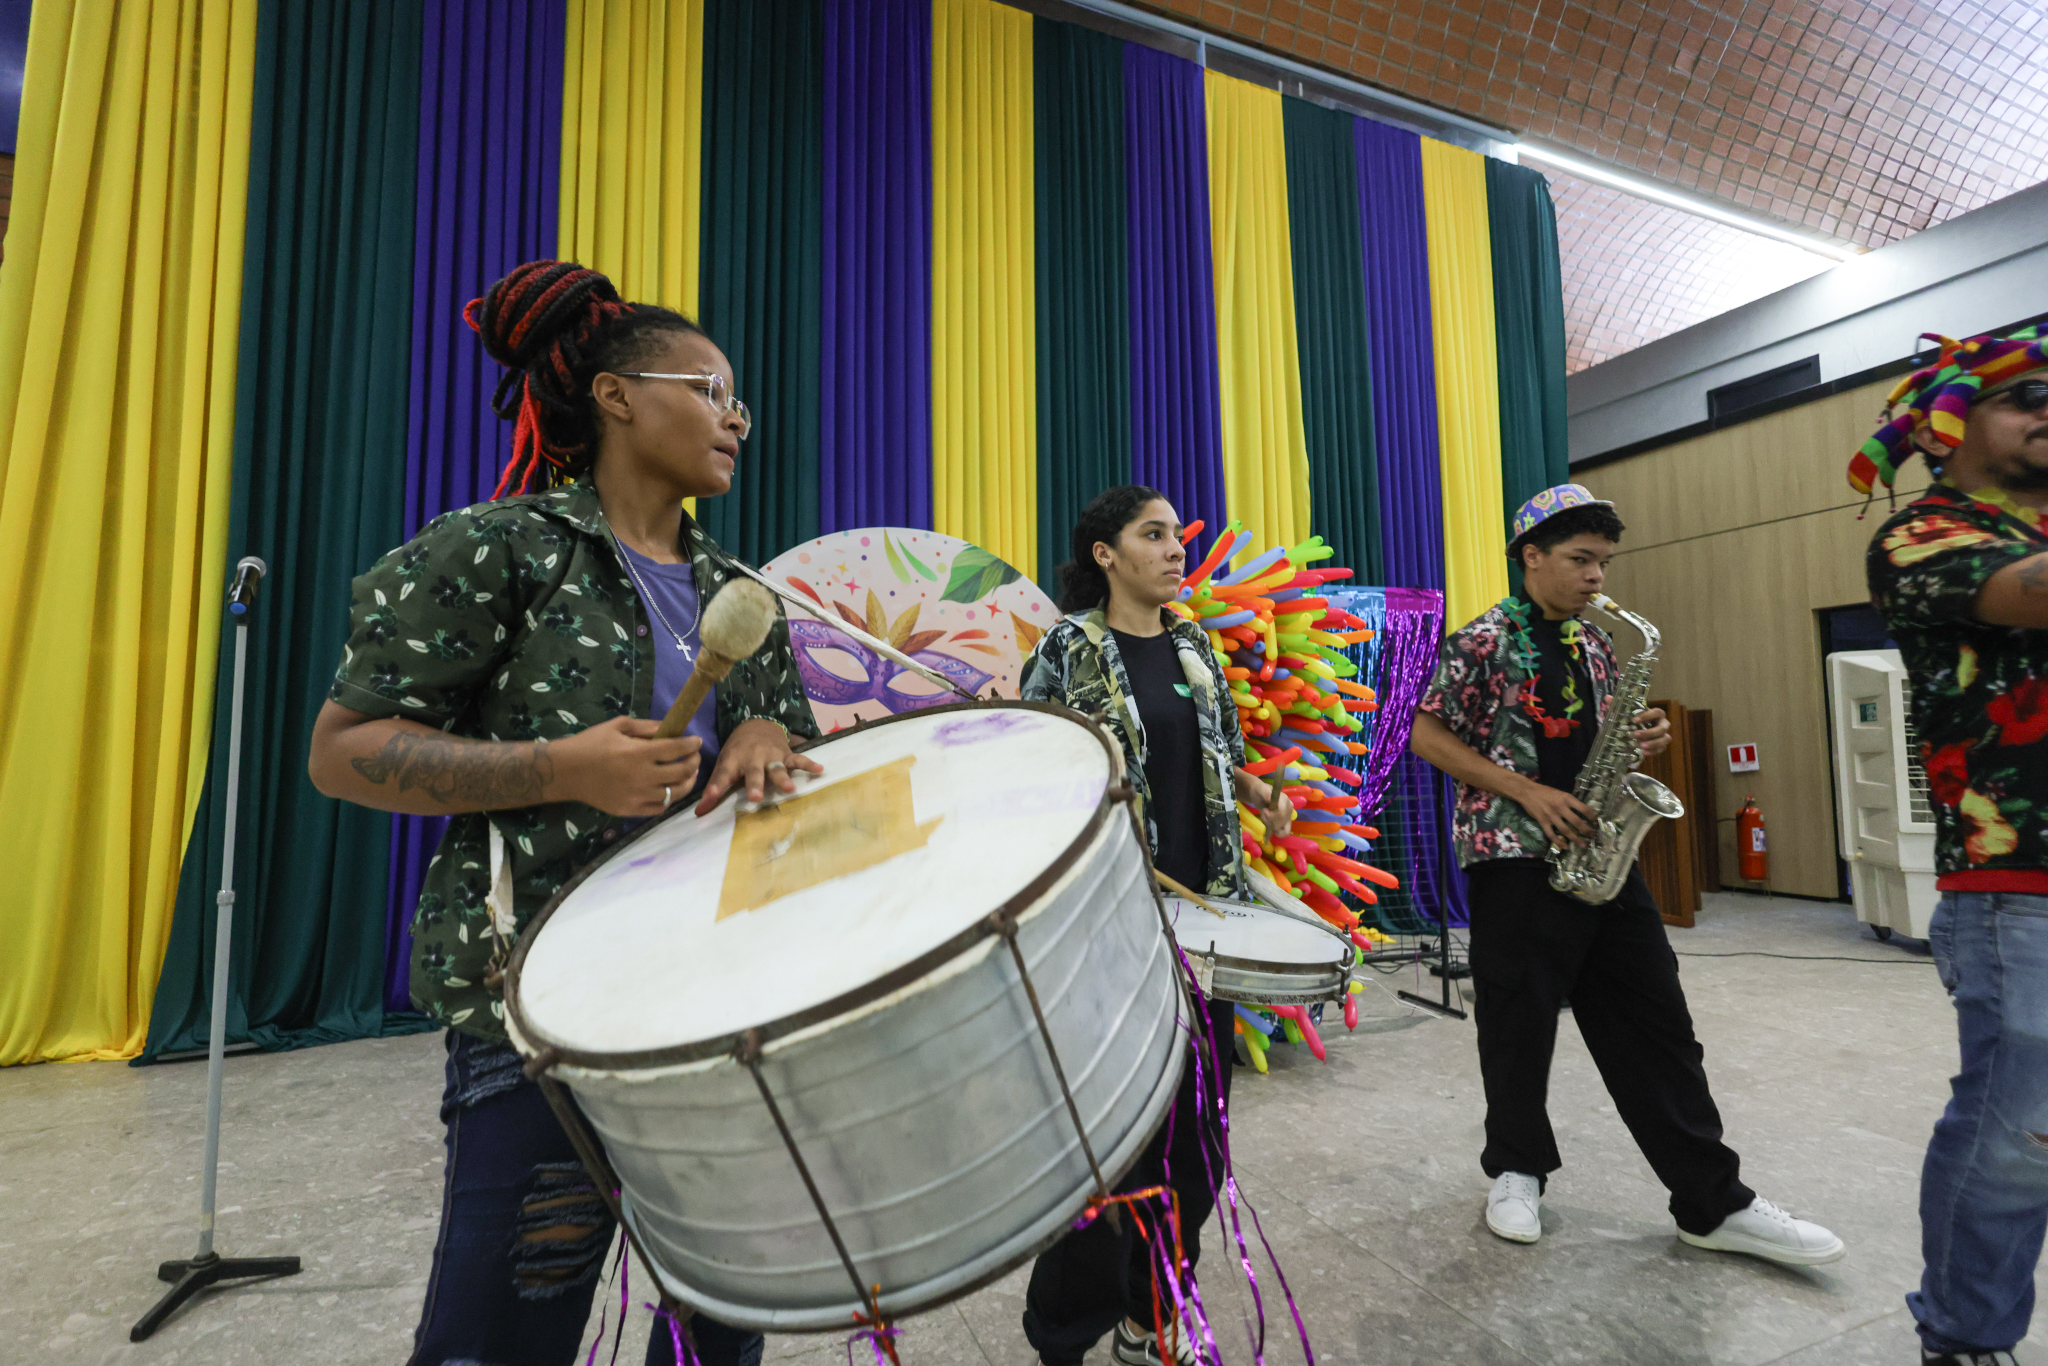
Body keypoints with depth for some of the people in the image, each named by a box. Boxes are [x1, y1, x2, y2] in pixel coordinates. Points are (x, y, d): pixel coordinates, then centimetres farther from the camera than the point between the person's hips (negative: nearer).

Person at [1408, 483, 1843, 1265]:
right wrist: (1527, 792, -16)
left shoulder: (1593, 644, 13)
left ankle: (1714, 1203, 18)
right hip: (1516, 857, -6)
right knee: (1519, 1025, 5)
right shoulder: (1484, 642, -9)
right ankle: (1516, 1170, 25)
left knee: (1656, 1023, 8)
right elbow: (1427, 737, -10)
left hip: (1597, 853, 7)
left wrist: (1640, 738, -1)